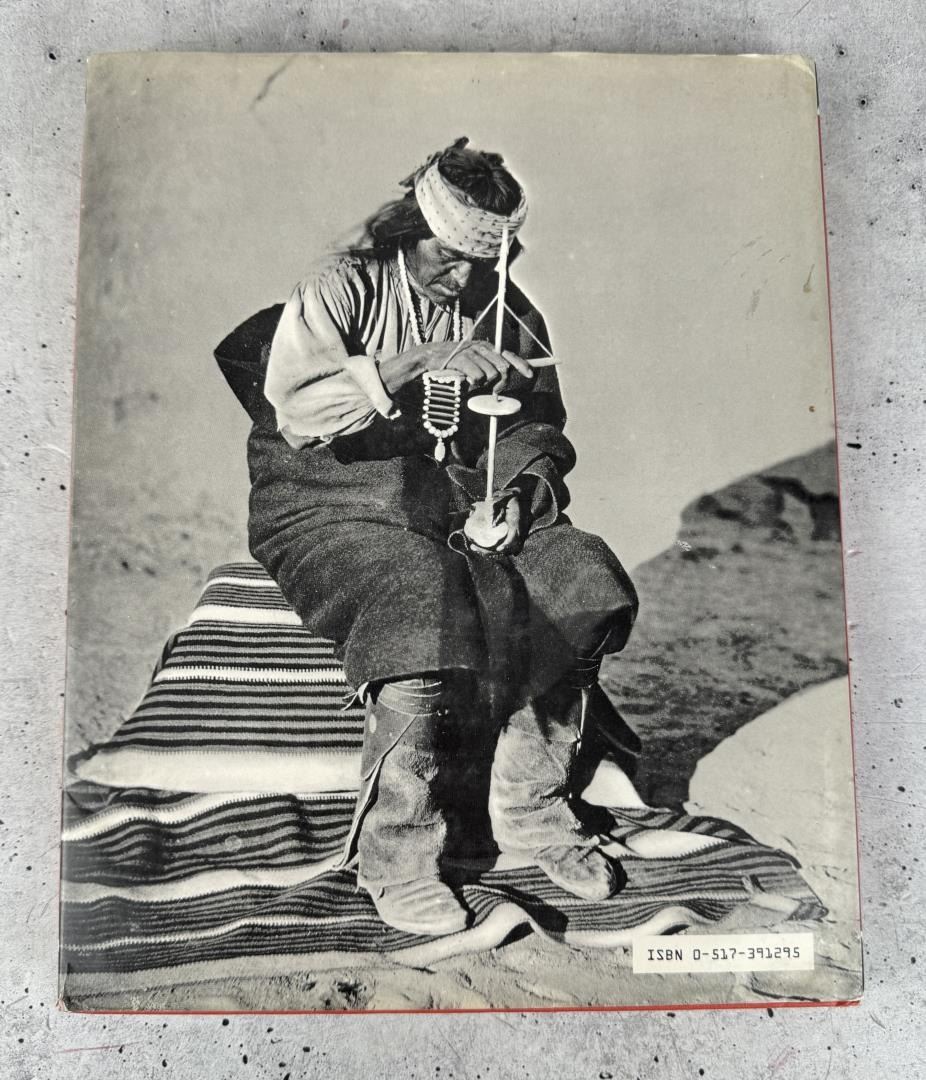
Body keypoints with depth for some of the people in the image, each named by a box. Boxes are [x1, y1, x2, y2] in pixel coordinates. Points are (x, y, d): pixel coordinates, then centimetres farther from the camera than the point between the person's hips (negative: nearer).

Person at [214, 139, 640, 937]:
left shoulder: (506, 311, 12)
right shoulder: (341, 289, -3)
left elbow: (538, 427, 13)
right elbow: (296, 408, -19)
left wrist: (512, 493, -8)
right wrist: (421, 361, -26)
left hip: (465, 503, 5)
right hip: (335, 506, -4)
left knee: (580, 575, -19)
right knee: (429, 607, -33)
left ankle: (534, 807, -3)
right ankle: (395, 850, -15)